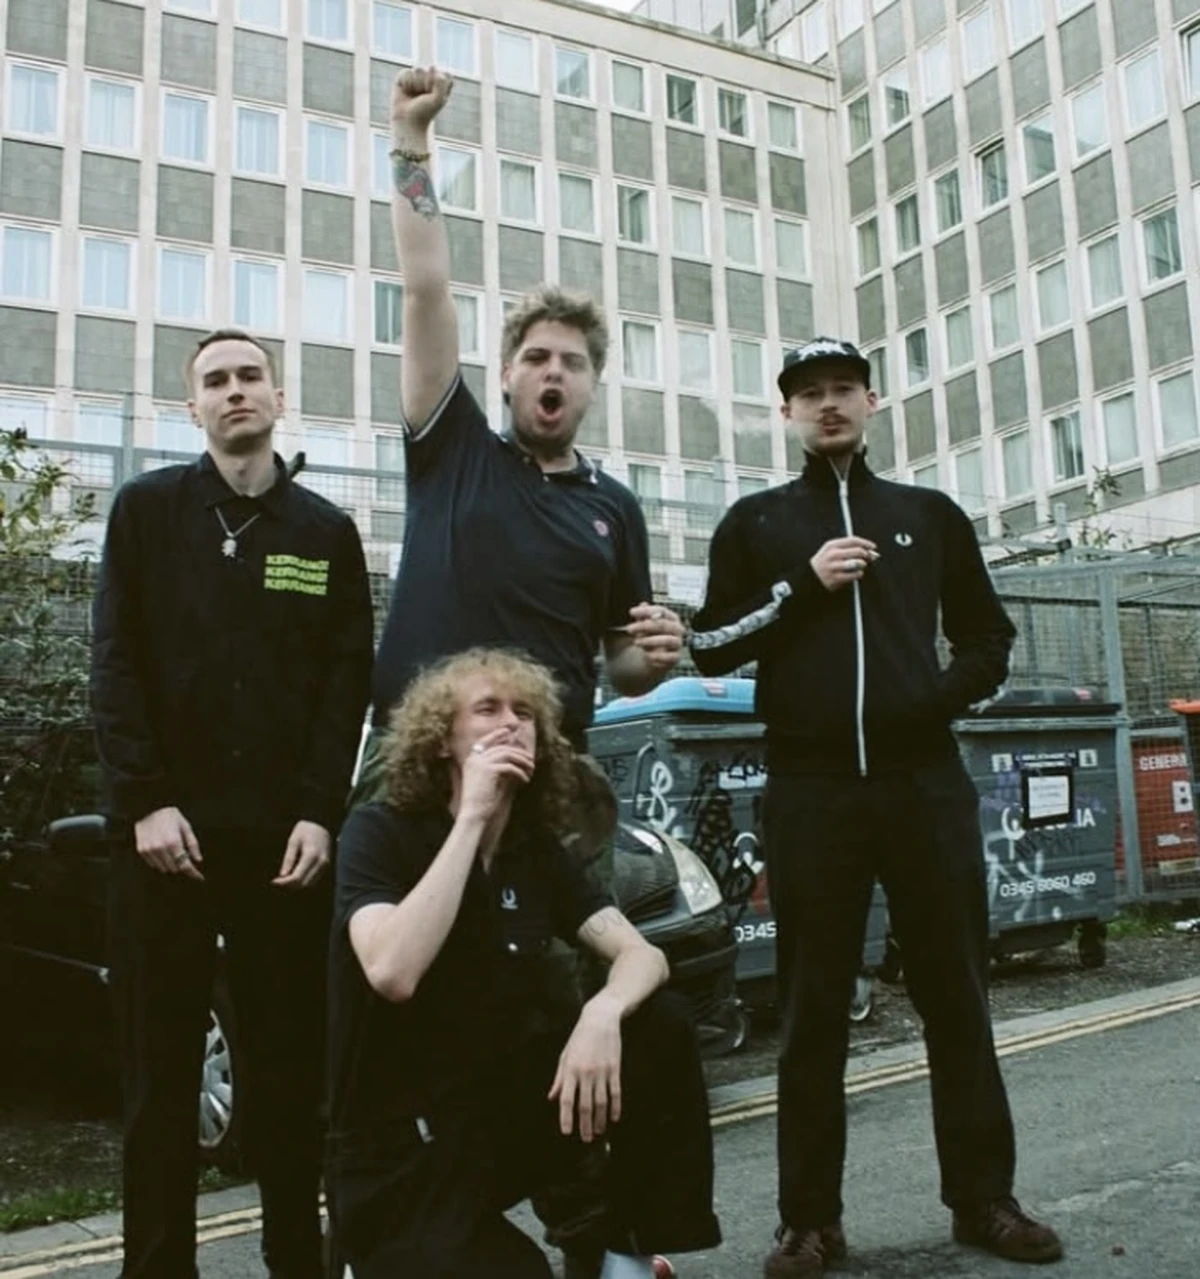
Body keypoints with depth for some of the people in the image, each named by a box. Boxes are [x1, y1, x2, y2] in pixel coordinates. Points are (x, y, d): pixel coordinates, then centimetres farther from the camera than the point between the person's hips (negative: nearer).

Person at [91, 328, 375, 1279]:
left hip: (286, 828, 1)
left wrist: (320, 811, -7)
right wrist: (145, 800, -10)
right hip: (166, 823, 0)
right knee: (161, 1060, 6)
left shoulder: (327, 531, 10)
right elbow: (115, 663, 0)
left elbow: (350, 678, 4)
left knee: (289, 1056, 7)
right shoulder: (146, 508, 8)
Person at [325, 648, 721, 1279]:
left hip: (503, 1108, 5)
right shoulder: (379, 832, -13)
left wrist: (602, 1013, -30)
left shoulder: (538, 849, 2)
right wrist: (472, 818, -29)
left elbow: (643, 955, -7)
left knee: (661, 1024, -14)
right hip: (400, 1155, -5)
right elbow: (393, 975, -31)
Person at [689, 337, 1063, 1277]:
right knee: (813, 1009, 4)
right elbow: (710, 648, 4)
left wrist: (946, 698, -2)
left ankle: (984, 1199, 21)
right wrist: (801, 585, -8)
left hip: (926, 781, 2)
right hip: (810, 788, -1)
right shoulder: (756, 522, 9)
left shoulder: (930, 514, 13)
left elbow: (989, 636, 17)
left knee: (957, 995, 8)